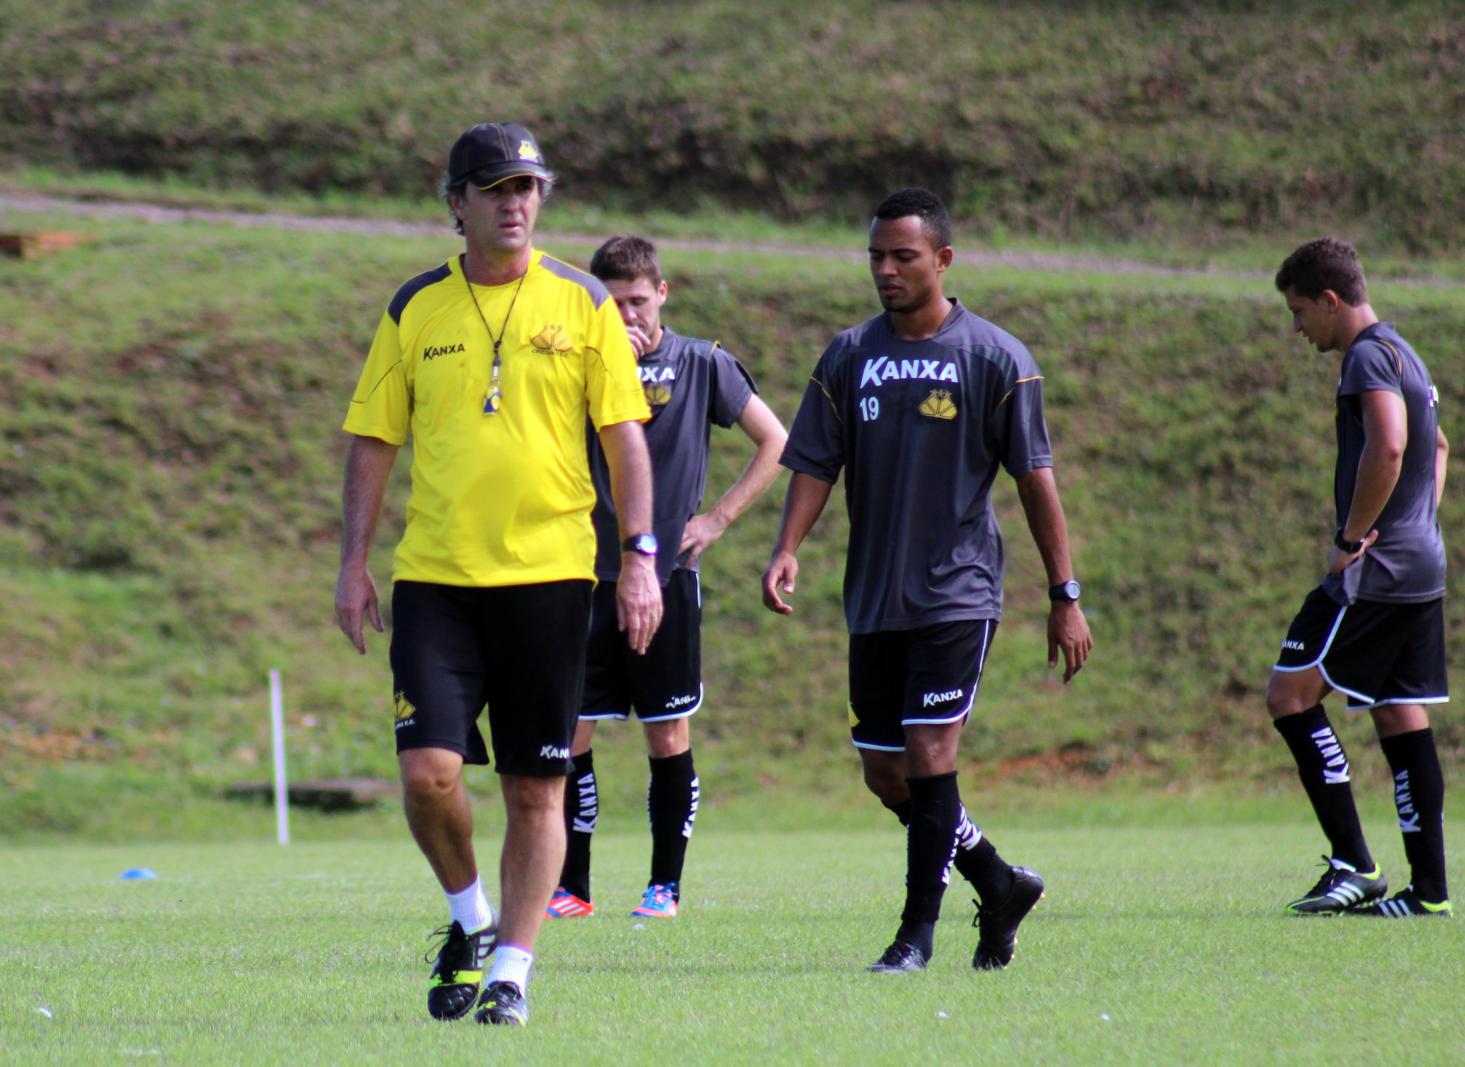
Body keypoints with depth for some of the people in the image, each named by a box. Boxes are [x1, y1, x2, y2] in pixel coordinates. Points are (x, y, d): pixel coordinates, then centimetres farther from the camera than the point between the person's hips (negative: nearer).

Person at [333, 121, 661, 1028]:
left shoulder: (581, 303, 3)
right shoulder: (416, 310, 6)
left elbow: (625, 435, 3)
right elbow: (374, 441, 10)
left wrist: (641, 558, -5)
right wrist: (355, 564, 4)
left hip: (547, 576, -1)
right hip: (435, 575, 1)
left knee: (537, 790, 1)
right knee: (428, 767, -12)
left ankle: (511, 970, 11)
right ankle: (470, 917, 14)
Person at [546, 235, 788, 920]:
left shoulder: (702, 364, 2)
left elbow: (775, 442, 7)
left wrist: (719, 518, 0)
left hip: (667, 577, -1)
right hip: (587, 578, 1)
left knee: (668, 738, 1)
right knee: (567, 735, -2)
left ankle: (666, 885, 11)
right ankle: (571, 888, 6)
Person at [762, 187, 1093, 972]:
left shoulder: (996, 359, -4)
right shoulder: (849, 356, 6)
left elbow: (1035, 480, -2)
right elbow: (815, 465, 5)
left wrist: (1064, 597, -4)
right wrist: (788, 549, -13)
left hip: (958, 592, -5)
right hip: (874, 600, 5)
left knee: (928, 752, -12)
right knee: (884, 772, 7)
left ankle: (918, 929, -1)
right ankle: (998, 884, 27)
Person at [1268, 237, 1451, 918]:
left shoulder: (1370, 357, -12)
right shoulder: (1402, 356, 19)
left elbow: (1388, 447, -28)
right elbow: (1436, 447, 35)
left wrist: (1352, 539, -20)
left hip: (1376, 572, -10)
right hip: (1422, 570, 10)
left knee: (1291, 695, -7)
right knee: (1401, 720, 9)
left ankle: (1353, 865, -11)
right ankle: (1428, 889, 6)